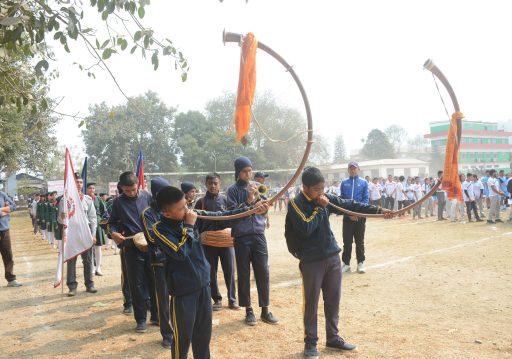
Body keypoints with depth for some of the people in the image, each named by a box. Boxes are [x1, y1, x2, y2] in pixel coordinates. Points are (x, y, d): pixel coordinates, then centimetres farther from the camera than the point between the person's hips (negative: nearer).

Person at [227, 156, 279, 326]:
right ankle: (248, 310, 17)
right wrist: (248, 201, -20)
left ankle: (265, 310, 14)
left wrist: (257, 198, -11)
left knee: (263, 273, 4)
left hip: (259, 235, 3)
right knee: (244, 275, 5)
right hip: (241, 237, -3)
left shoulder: (256, 187, 9)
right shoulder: (233, 189, -3)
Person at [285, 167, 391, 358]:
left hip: (332, 257, 6)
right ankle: (310, 342, 19)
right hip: (311, 261, -6)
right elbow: (307, 228, -23)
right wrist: (320, 207, -15)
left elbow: (351, 205, 8)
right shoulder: (296, 204, -12)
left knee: (333, 300, 14)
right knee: (311, 303, 5)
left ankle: (333, 337, 30)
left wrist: (378, 210, 5)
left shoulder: (326, 199, 5)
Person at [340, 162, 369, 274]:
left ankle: (360, 263, 15)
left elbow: (365, 199, -2)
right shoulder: (344, 183, 6)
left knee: (359, 241, 6)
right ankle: (346, 263, 14)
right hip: (347, 216, 1)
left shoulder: (364, 183, 3)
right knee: (347, 241, 6)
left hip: (360, 216, -1)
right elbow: (341, 199, 3)